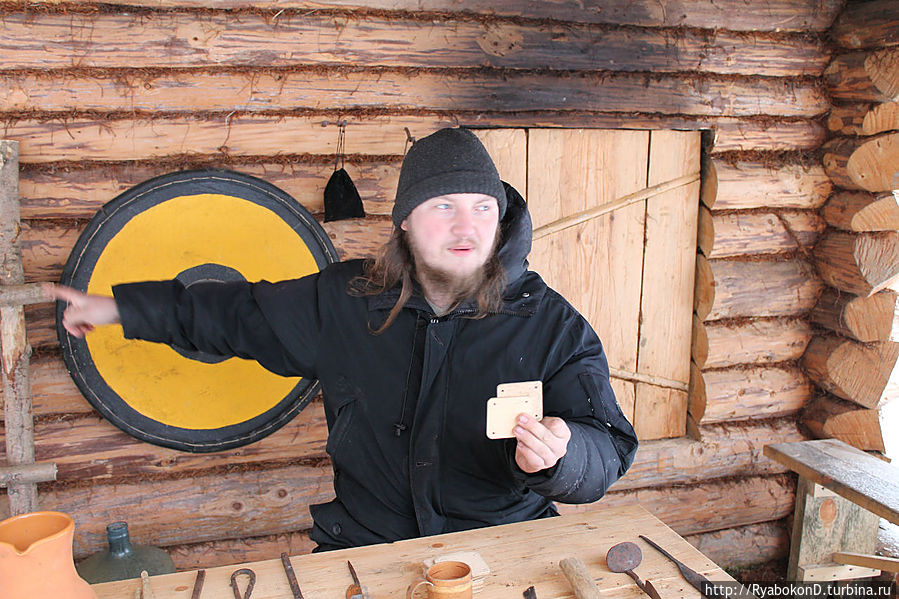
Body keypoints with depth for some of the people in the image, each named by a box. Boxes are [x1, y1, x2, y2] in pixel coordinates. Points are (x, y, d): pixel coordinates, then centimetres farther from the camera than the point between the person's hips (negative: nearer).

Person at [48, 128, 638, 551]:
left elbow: (609, 448, -8)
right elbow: (241, 312, 16)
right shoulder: (345, 301, 1)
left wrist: (558, 456, -32)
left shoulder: (554, 325, -6)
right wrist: (123, 307, 18)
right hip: (364, 550, 1)